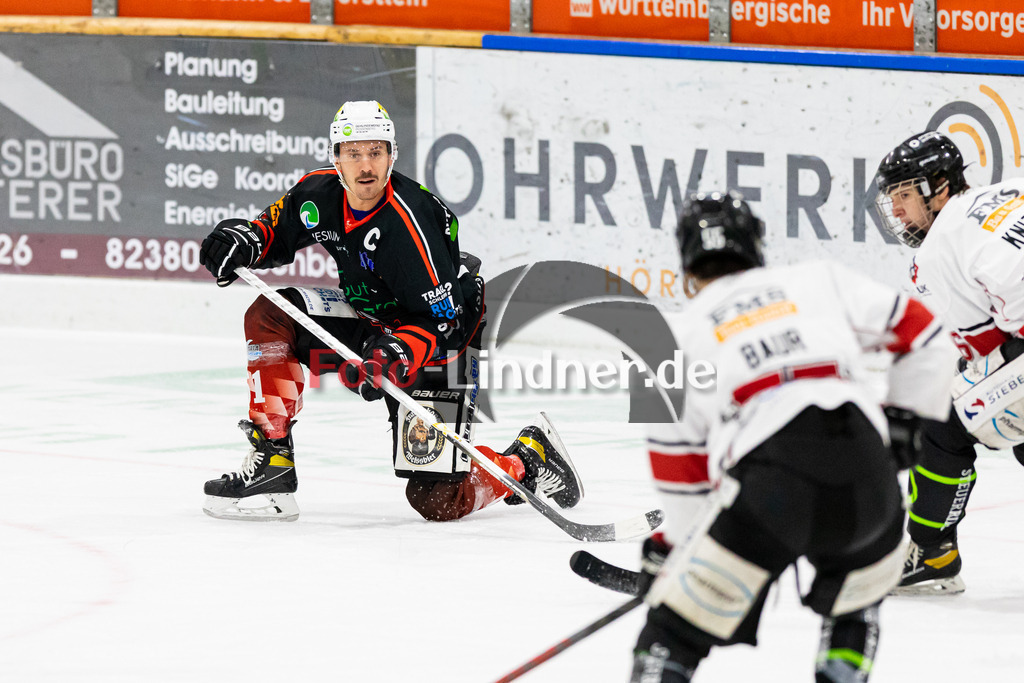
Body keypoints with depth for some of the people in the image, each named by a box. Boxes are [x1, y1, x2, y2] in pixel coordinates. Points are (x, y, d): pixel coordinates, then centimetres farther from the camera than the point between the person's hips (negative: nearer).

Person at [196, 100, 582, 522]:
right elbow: (276, 230, 9)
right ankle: (272, 461, -10)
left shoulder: (408, 224, -31)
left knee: (438, 501, -13)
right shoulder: (320, 193, -11)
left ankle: (528, 459, 16)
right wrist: (243, 240, -13)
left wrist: (395, 356, -44)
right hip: (374, 323, 7)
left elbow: (445, 322, -29)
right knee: (270, 317, -13)